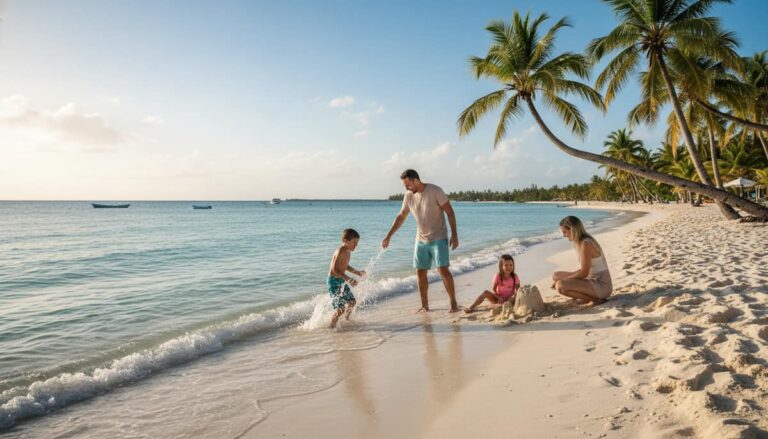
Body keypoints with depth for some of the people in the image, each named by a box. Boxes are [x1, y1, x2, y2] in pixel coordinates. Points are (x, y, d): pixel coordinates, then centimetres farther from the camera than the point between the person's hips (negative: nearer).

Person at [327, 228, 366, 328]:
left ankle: (346, 318, 46)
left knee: (351, 301, 20)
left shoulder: (348, 252, 7)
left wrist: (357, 272, 20)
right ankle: (332, 326, 6)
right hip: (334, 281, -10)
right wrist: (348, 279, -37)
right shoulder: (340, 252, -22)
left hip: (341, 281, 10)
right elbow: (334, 269, -29)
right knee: (340, 308, -11)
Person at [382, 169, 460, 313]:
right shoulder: (409, 196, 0)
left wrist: (454, 234, -14)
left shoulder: (435, 191, -15)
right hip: (421, 240, 5)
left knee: (443, 270, -13)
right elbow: (401, 217, 10)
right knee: (420, 272, 4)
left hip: (438, 238, -5)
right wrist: (388, 236, 7)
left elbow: (449, 212, -11)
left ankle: (454, 303, -1)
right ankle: (425, 306, 16)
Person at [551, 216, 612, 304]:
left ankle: (595, 299, -10)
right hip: (593, 280, 10)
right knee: (556, 275, 15)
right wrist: (561, 279, 3)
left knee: (560, 286, -27)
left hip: (601, 285, -10)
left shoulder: (586, 244, -20)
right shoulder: (580, 242, 9)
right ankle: (586, 296, 5)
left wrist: (563, 280, -12)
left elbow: (584, 273, -21)